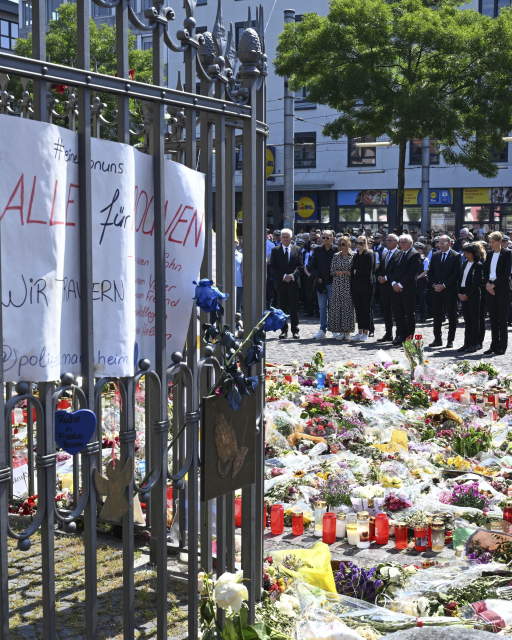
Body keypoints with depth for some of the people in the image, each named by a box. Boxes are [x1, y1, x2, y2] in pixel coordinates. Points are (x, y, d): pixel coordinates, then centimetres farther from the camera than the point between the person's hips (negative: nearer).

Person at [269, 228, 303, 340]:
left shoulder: (297, 250, 8)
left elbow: (300, 266, 3)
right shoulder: (275, 250, 5)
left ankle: (295, 331, 7)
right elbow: (273, 266, 0)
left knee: (294, 308, 2)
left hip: (293, 283, 0)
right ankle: (284, 330, 9)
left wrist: (292, 275, -14)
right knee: (282, 308, 3)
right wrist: (283, 276, -11)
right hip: (280, 283, 0)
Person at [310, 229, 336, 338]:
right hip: (321, 282, 3)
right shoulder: (317, 250, 8)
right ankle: (322, 330, 11)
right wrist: (317, 277, -4)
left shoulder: (336, 250, -2)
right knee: (322, 307, 7)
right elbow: (313, 266, 10)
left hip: (332, 283, -3)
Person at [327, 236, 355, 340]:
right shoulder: (336, 256, 9)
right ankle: (340, 331, 4)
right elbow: (332, 271, 4)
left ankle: (348, 331, 2)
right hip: (337, 285, 2)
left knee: (348, 307, -4)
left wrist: (341, 272, -6)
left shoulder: (353, 256, 2)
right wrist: (344, 272, -8)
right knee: (337, 306, -2)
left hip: (349, 285, -2)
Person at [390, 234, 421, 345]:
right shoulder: (399, 254, 16)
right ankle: (400, 335, 15)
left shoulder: (415, 255, -8)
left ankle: (409, 337, 5)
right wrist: (394, 282, -2)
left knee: (410, 314, 0)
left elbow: (412, 272, -15)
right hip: (397, 288, 7)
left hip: (408, 289, -7)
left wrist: (401, 284, -16)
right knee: (398, 313, 8)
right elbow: (393, 269, 15)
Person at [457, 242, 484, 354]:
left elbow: (477, 283, -13)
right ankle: (467, 343, 14)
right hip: (463, 295, 7)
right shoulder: (465, 263, 14)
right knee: (467, 320, 10)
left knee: (474, 320, -2)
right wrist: (459, 293, 3)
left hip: (473, 295, -7)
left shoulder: (479, 265, -8)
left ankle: (473, 344, 0)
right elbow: (460, 278, 15)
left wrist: (467, 295, -13)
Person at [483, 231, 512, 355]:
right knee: (493, 319, 7)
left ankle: (502, 347, 1)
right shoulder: (490, 254, 13)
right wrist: (487, 283, -5)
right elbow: (485, 271, 12)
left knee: (502, 319, -3)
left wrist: (494, 284, -15)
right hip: (490, 289, 5)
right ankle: (494, 346, 12)